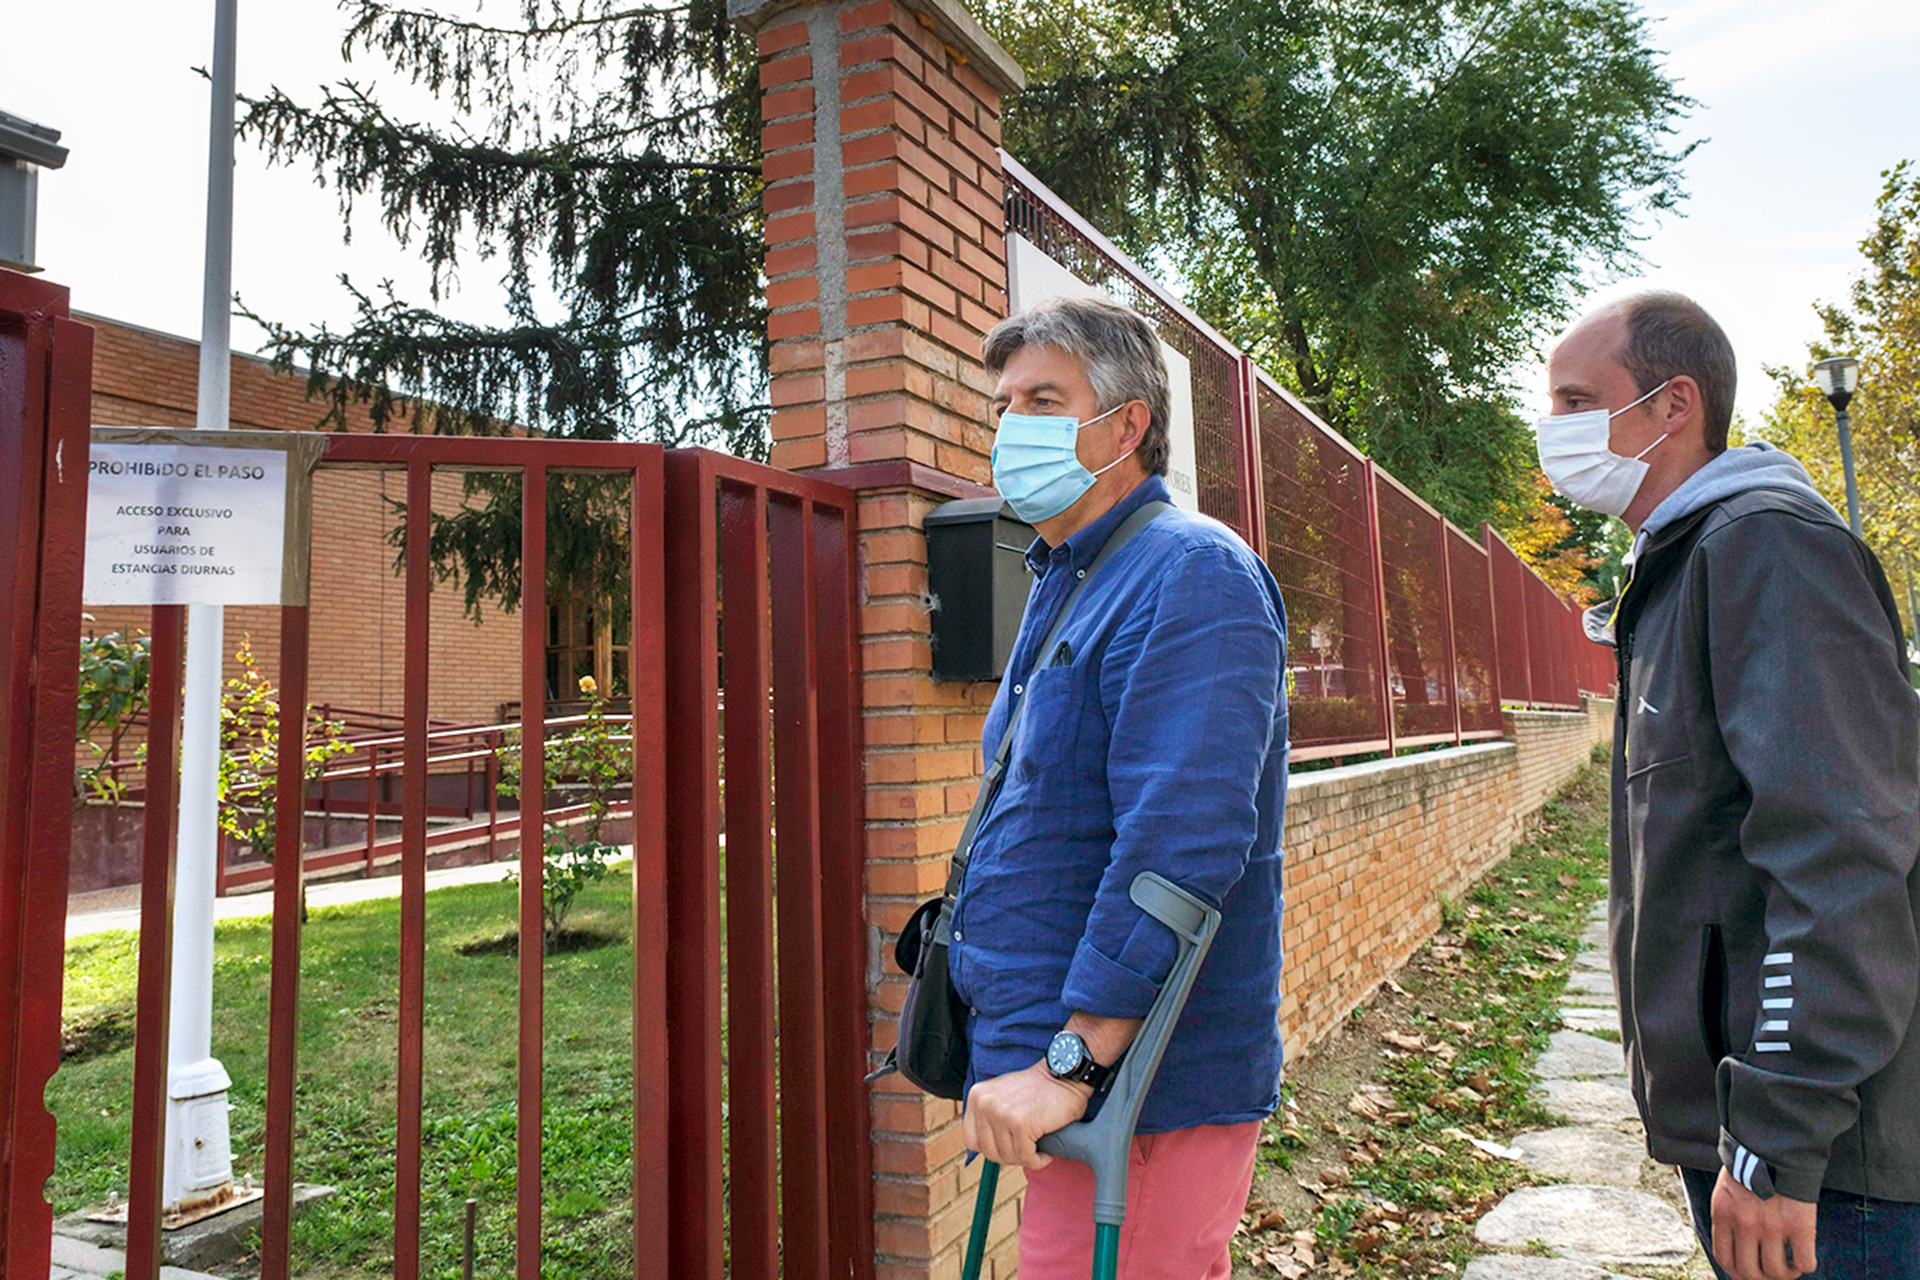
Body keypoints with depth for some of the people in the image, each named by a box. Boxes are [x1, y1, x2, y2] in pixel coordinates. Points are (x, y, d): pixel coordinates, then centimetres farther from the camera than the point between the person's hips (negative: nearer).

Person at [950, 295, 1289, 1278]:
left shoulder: (1191, 574, -16)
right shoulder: (1064, 585, 15)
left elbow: (1179, 843, -26)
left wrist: (1071, 1061, -23)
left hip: (1137, 1088, -9)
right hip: (1057, 1070, 9)